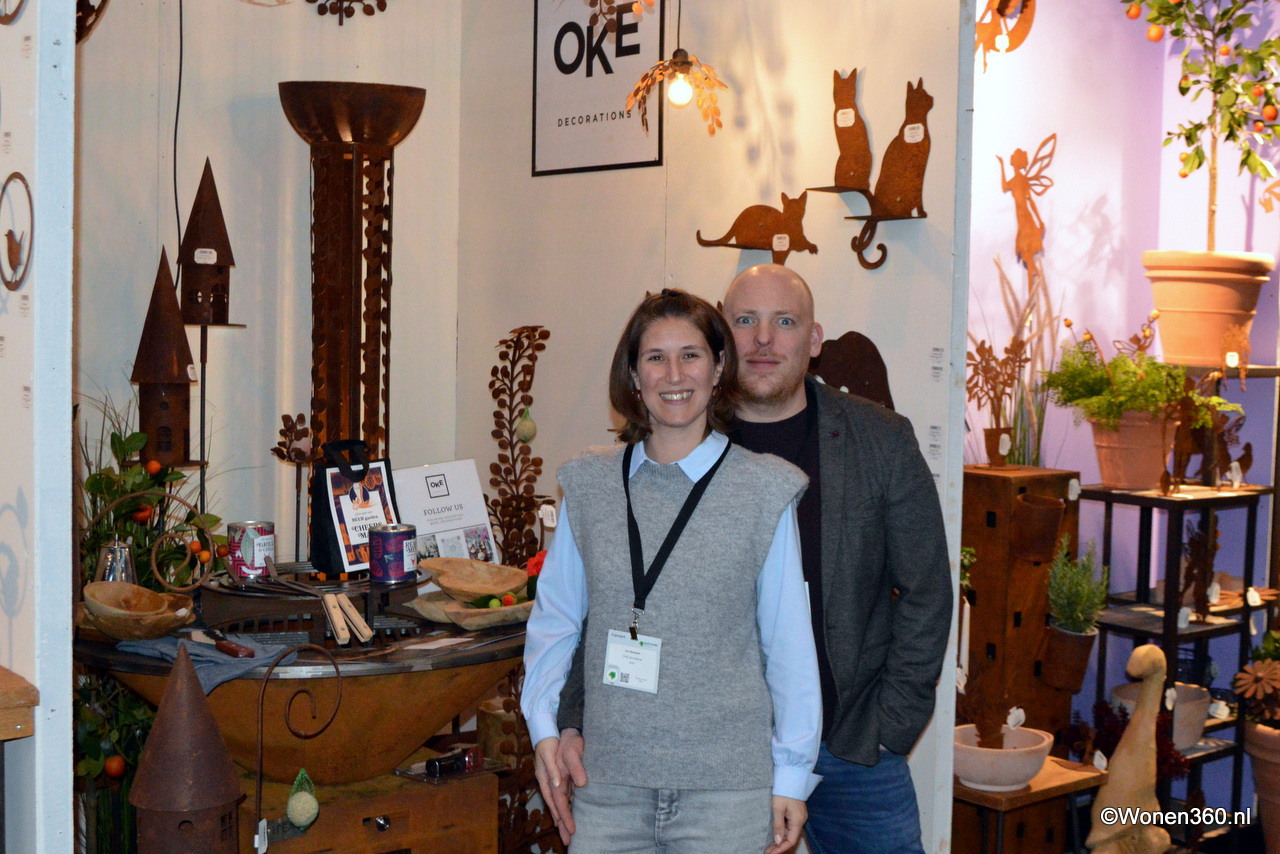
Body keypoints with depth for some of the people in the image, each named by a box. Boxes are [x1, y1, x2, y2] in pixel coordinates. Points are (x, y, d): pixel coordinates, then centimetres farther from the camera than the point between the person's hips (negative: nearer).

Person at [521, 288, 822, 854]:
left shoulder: (765, 492, -2)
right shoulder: (589, 484, 5)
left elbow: (789, 643, 1)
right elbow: (554, 616, 13)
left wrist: (792, 775, 1)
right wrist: (544, 726, 4)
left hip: (727, 791, -2)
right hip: (608, 784, 2)